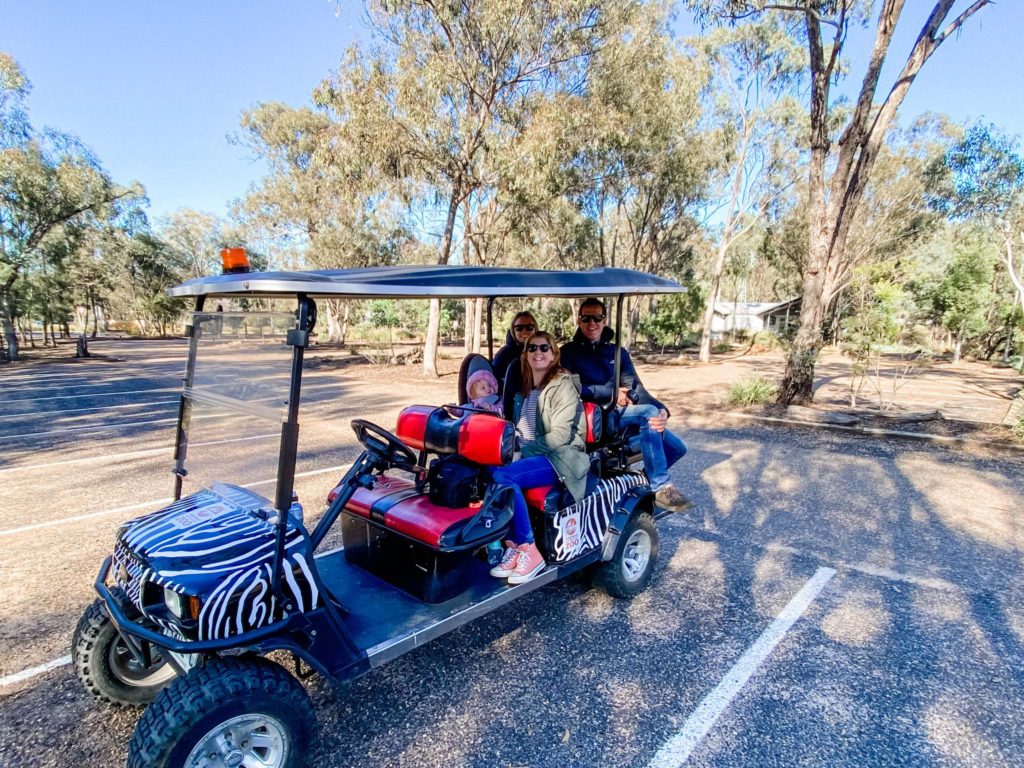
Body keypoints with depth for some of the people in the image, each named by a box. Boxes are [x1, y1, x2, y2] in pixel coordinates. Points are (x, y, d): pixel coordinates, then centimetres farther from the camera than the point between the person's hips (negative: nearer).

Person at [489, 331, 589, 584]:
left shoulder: (563, 385, -5)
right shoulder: (523, 389, 17)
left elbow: (560, 434, -14)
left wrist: (525, 449, -21)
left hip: (559, 458, -6)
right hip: (528, 457, 6)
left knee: (502, 476, -31)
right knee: (485, 472, -23)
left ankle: (528, 551, -20)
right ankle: (511, 545, -17)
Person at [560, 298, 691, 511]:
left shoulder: (618, 353, 17)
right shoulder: (569, 352, 4)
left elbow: (635, 387, 3)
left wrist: (661, 410, -16)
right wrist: (611, 393, -14)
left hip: (625, 415, 6)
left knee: (676, 447, -4)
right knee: (648, 412, -29)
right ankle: (661, 488, -24)